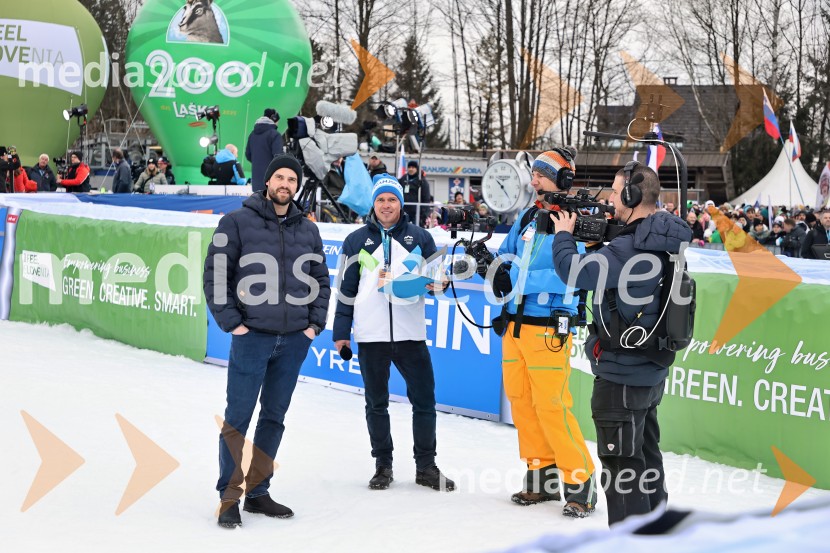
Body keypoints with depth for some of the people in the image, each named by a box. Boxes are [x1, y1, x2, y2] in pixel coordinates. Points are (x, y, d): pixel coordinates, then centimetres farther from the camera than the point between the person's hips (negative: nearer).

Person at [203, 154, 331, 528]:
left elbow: (321, 280, 17)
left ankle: (257, 491, 21)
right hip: (252, 336, -4)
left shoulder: (308, 230, 11)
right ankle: (229, 497, 4)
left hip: (295, 340, 5)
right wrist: (231, 323, -9)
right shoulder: (237, 223, -3)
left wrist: (315, 323, 7)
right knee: (238, 417, -4)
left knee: (274, 417, 11)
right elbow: (215, 275, -4)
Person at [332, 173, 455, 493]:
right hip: (371, 337, 0)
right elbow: (346, 289, 8)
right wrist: (341, 333, 5)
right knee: (376, 404, 9)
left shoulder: (419, 238, 7)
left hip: (410, 334, 0)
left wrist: (436, 283, -13)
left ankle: (426, 466, 13)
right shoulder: (356, 241, 7)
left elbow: (436, 278, 12)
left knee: (424, 400, 1)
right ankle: (383, 466, 20)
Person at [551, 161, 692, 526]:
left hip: (621, 375, -10)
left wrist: (564, 234, -5)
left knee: (621, 463, -2)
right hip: (652, 370, 10)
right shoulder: (664, 241, 5)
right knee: (646, 453, 21)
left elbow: (574, 272, -22)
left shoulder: (631, 248, -25)